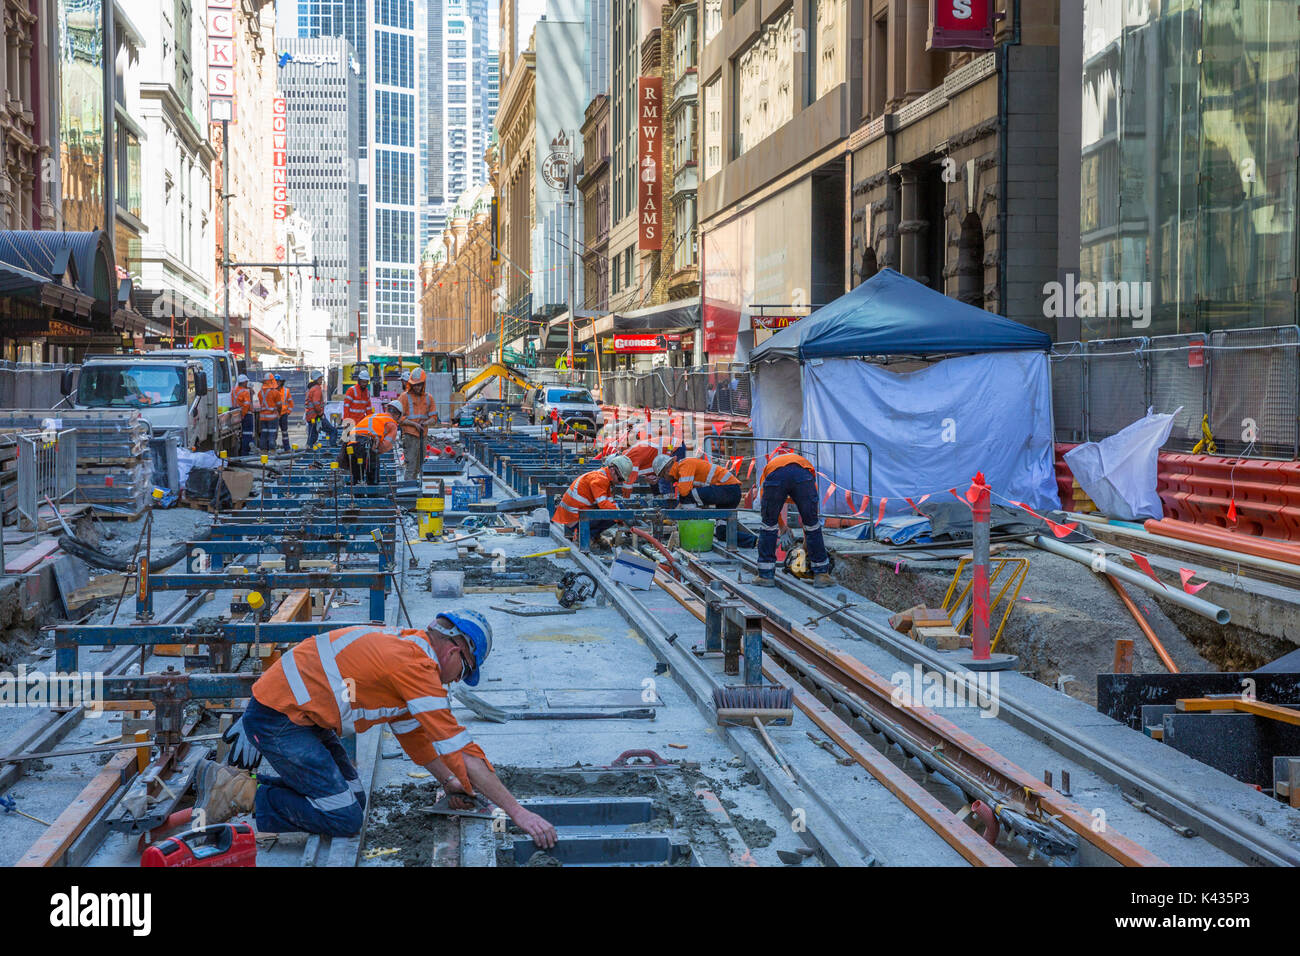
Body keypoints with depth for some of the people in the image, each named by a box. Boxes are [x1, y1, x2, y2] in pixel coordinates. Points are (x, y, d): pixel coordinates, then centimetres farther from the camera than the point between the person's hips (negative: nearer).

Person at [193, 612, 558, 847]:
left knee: (354, 798, 12)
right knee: (345, 819, -10)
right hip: (277, 716, -10)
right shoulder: (417, 666, -21)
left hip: (297, 708, 10)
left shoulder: (404, 647, 10)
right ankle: (238, 792, -3)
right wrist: (518, 813, -18)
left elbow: (411, 729, 24)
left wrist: (448, 781, 22)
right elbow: (459, 748, -21)